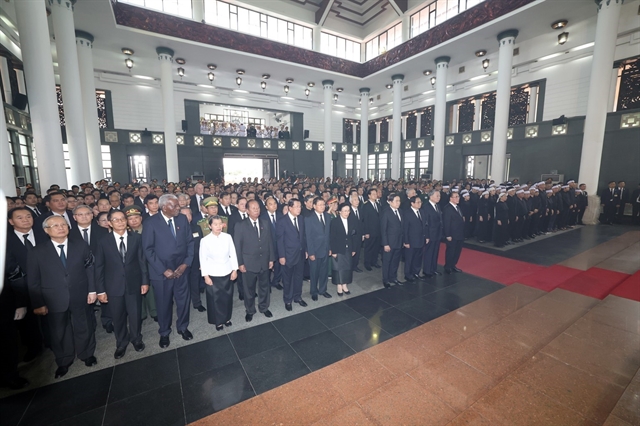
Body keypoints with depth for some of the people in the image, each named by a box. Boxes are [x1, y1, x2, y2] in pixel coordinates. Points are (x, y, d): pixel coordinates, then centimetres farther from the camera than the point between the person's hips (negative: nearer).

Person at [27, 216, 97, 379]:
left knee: (84, 328, 16)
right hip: (54, 301, 0)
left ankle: (87, 354, 39)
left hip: (80, 297, 0)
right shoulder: (38, 252, -5)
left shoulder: (81, 246, -2)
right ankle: (63, 362, 39)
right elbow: (33, 281, -3)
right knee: (59, 333, 17)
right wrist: (38, 303, -5)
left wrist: (92, 290, -5)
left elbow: (90, 269, -1)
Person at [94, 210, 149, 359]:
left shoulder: (136, 238, -2)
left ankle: (136, 339, 38)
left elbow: (142, 261, -1)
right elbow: (99, 267, -1)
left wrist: (145, 281, -3)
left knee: (135, 315, 12)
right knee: (118, 318, 14)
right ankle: (121, 344, 37)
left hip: (134, 284, 0)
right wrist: (100, 290, -3)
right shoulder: (104, 242, -2)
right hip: (114, 286, 0)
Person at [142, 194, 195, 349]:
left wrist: (186, 263, -7)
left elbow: (190, 242, 2)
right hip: (162, 272, -3)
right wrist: (163, 270, -14)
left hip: (181, 269, 3)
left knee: (183, 301, 15)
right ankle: (164, 333, 37)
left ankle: (182, 327, 39)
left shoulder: (182, 219, -1)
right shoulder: (151, 222, -10)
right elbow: (148, 249, -11)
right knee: (164, 304, 14)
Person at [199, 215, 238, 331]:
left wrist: (235, 270, 1)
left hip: (227, 272, 2)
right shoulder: (205, 240, -11)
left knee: (228, 296, 14)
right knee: (215, 298, 11)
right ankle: (218, 321, 31)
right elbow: (203, 259, -6)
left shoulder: (228, 237, -7)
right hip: (213, 274, -2)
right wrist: (206, 276, -6)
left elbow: (233, 254, 1)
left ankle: (227, 318, 36)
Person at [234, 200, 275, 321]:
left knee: (265, 287, 17)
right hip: (249, 263, -3)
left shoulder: (266, 224, 2)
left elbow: (270, 242, 4)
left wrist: (271, 259, 2)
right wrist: (240, 263, -8)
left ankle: (264, 307, 38)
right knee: (249, 289, 14)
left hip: (265, 262, 3)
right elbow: (237, 246, -6)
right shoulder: (240, 226, -8)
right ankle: (250, 311, 35)